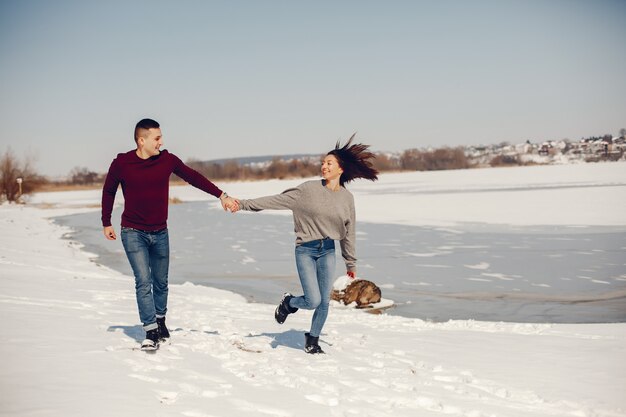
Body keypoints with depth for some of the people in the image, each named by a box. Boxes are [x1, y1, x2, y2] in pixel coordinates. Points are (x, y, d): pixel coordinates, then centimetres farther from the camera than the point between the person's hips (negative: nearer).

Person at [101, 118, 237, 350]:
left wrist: (221, 195, -5)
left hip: (160, 233, 3)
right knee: (144, 282, -12)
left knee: (161, 282, 14)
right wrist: (106, 223, 9)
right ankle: (150, 332, -7)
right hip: (133, 233, -3)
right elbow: (108, 191, 4)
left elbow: (193, 177, 1)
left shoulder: (167, 160, -5)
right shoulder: (122, 163, -11)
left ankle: (160, 322, 35)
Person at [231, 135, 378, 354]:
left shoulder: (347, 198, 2)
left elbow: (348, 233, 10)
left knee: (324, 301, 3)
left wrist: (351, 263, 16)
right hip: (305, 250, -3)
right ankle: (289, 302, 23)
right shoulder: (309, 189, -6)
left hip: (328, 251, 3)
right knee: (313, 301, -10)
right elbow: (276, 200, -7)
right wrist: (244, 204, -13)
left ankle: (312, 340, 24)